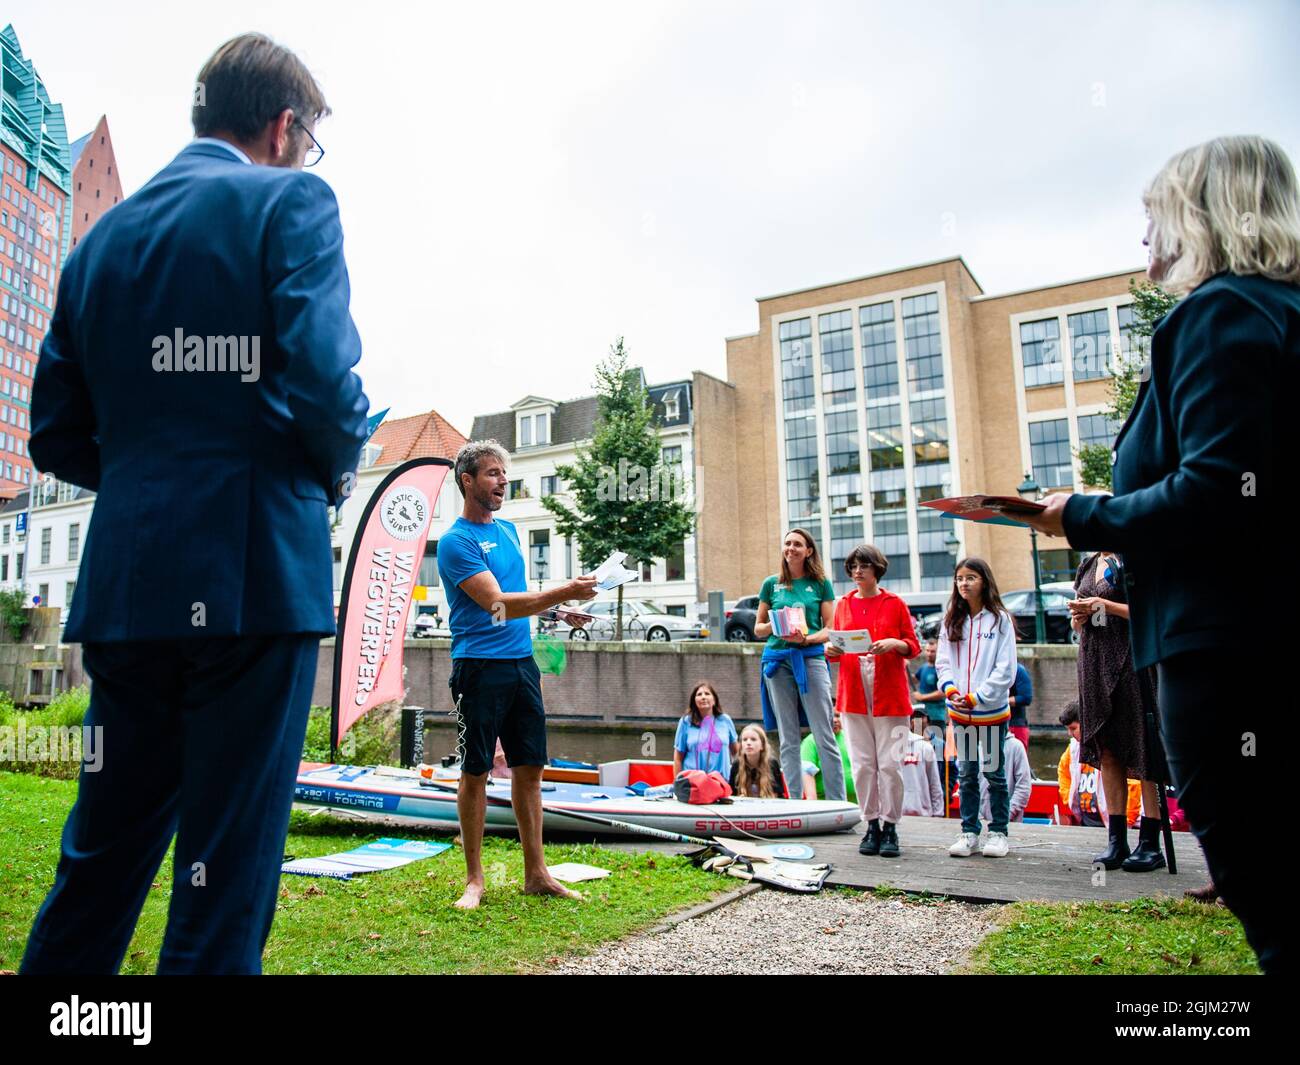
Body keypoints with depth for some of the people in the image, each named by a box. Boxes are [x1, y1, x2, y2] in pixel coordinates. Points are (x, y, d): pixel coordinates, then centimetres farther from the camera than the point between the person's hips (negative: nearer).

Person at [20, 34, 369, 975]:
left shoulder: (103, 235, 17)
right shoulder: (291, 201, 0)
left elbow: (57, 438, 15)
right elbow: (323, 381, -15)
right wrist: (338, 471, 4)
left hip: (125, 583, 7)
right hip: (253, 578, -6)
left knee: (101, 858, 19)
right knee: (227, 874, 3)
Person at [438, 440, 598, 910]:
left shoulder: (508, 530, 15)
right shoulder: (456, 541, -9)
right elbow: (497, 604, -19)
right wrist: (564, 593, -24)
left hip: (521, 663, 7)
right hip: (479, 667, -7)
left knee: (529, 767, 8)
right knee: (476, 773, 2)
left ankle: (536, 873, 17)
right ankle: (474, 880, 14)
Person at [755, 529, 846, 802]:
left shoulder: (820, 583, 7)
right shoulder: (771, 584, 12)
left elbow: (831, 628, 4)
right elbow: (758, 628, 14)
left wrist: (807, 638, -15)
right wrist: (776, 625, -7)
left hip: (811, 658, -2)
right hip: (778, 661, 2)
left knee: (825, 737, -2)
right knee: (788, 739, 6)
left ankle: (838, 803, 4)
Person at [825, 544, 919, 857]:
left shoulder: (895, 604, 4)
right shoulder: (843, 605, 13)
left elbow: (914, 646, 4)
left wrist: (893, 643, -15)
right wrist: (831, 650, -6)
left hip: (889, 693, -3)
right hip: (854, 693, 3)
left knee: (889, 763, -3)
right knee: (862, 763, 3)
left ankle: (890, 828, 8)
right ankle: (872, 825, 14)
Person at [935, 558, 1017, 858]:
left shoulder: (1000, 619, -6)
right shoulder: (951, 621, 7)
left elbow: (1005, 669, -9)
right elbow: (943, 662, 6)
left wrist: (976, 698, -13)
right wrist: (951, 691, -11)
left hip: (992, 710, -4)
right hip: (959, 712, 4)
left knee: (994, 772, 7)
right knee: (966, 774, 10)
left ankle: (998, 832, 19)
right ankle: (969, 832, 18)